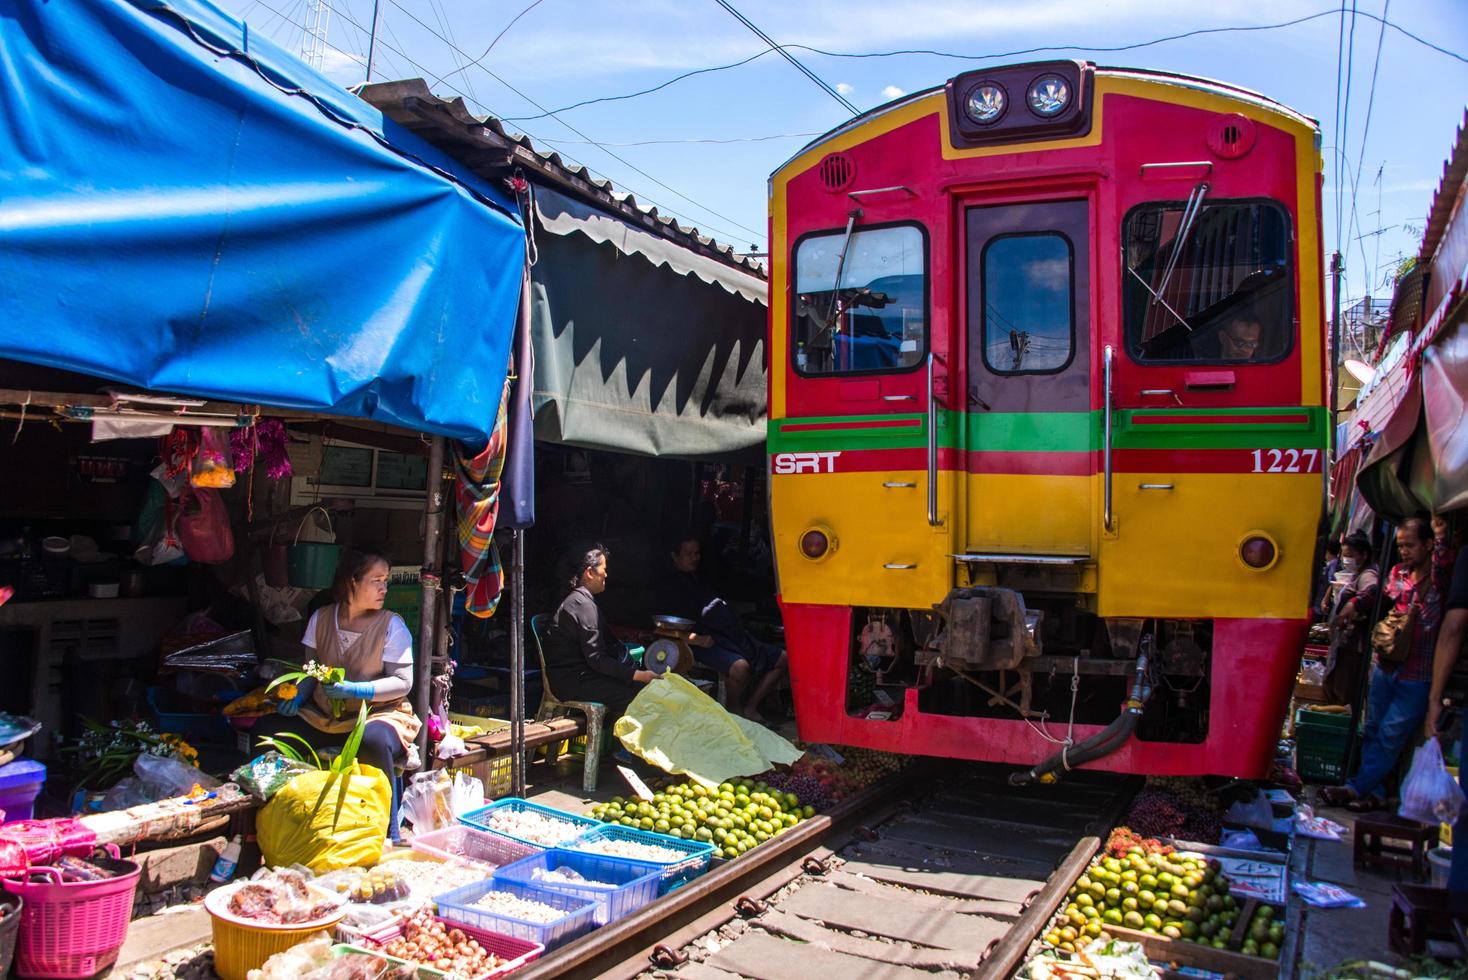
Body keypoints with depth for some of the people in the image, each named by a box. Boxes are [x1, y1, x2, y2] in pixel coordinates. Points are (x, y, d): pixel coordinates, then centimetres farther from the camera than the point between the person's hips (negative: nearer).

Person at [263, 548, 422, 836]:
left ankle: (389, 834, -20)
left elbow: (403, 683, -10)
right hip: (323, 714, 5)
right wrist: (297, 696, -7)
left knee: (374, 741, -37)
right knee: (276, 732, -18)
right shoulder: (321, 618, 5)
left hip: (376, 712, -4)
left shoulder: (391, 625, -7)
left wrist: (354, 690, -21)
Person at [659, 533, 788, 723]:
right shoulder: (668, 587, 5)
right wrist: (697, 639, -21)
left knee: (782, 658, 2)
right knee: (739, 666, -37)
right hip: (707, 642, -9)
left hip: (733, 636, 9)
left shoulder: (700, 579, 29)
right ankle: (734, 713, -12)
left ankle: (749, 709, 0)